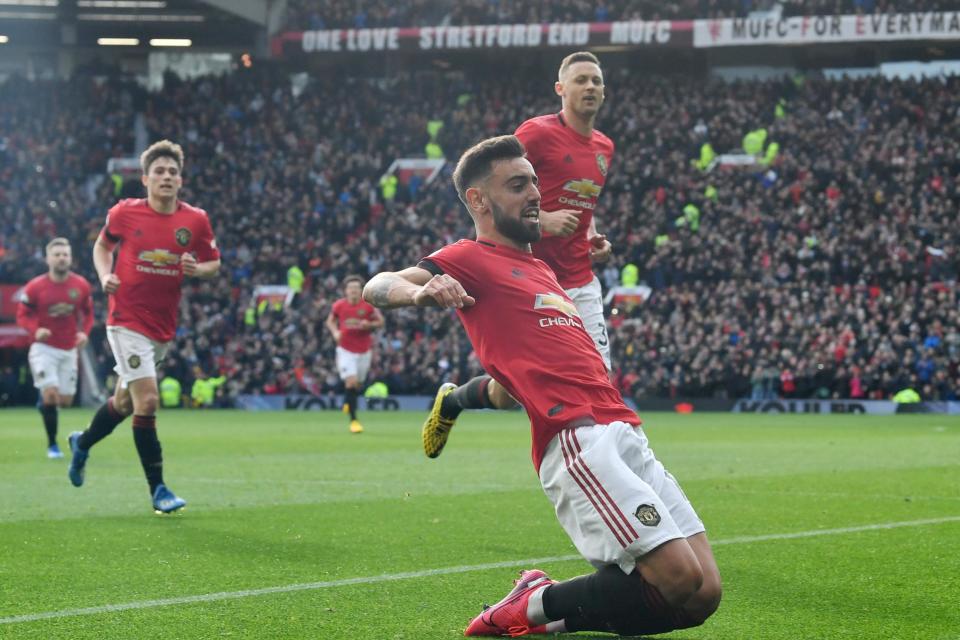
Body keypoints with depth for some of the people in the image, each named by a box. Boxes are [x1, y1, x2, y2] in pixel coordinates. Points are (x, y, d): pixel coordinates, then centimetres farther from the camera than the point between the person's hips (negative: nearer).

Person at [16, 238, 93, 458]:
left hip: (69, 349, 4)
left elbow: (87, 312, 11)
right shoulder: (35, 287, -10)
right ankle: (52, 445, -5)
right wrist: (36, 330, -22)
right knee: (51, 394, -17)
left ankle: (44, 404, 42)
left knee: (65, 400, 5)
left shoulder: (81, 285, -2)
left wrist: (84, 332, -8)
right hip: (44, 348, -3)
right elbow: (22, 315, -3)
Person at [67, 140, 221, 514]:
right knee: (147, 400, -14)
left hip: (163, 326, 4)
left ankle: (82, 444, 47)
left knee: (125, 401, 17)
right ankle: (158, 490, -6)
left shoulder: (196, 220, -2)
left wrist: (198, 269, -14)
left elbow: (214, 264, 8)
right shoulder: (125, 213, -7)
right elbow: (102, 245, 11)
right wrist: (105, 275, -8)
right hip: (127, 321, -4)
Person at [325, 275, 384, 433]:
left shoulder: (368, 305, -7)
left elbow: (380, 321, 3)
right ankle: (353, 420, -11)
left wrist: (369, 325, -18)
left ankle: (348, 402, 47)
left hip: (364, 350, 2)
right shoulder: (339, 305, -6)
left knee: (358, 384, 11)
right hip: (345, 350, -2)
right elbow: (330, 320, 11)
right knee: (351, 382, -16)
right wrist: (335, 331, -9)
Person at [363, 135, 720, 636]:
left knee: (702, 596, -2)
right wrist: (421, 290, -29)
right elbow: (377, 287, -12)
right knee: (678, 577, -20)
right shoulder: (473, 258, 5)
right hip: (576, 439, -8)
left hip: (625, 434, 8)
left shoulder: (540, 269, 29)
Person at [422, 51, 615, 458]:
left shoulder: (604, 147, 13)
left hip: (580, 283, 6)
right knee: (508, 394, 1)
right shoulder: (537, 133, -10)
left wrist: (593, 238, 10)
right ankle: (450, 401, 32)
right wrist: (543, 220, -21)